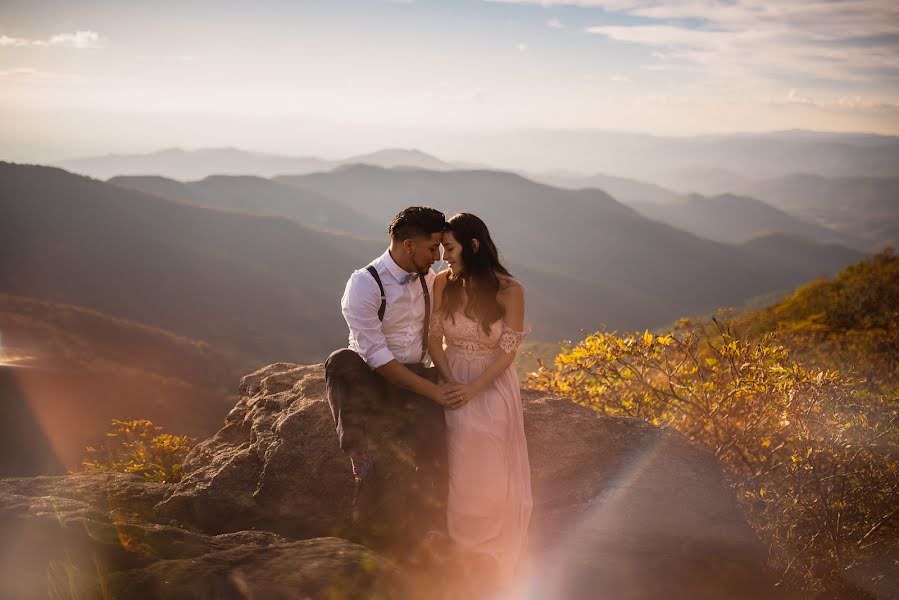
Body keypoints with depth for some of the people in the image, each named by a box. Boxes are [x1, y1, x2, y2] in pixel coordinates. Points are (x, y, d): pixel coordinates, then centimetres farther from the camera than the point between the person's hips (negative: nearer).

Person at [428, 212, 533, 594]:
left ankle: (491, 560, 27)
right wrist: (450, 384, -16)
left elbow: (507, 352, -14)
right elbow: (434, 338, -4)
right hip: (452, 386, 2)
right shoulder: (444, 283, -8)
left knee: (490, 477, 6)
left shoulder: (509, 291, -17)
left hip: (492, 388, -2)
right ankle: (458, 556, 27)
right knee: (454, 475, 7)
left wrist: (471, 389, -20)